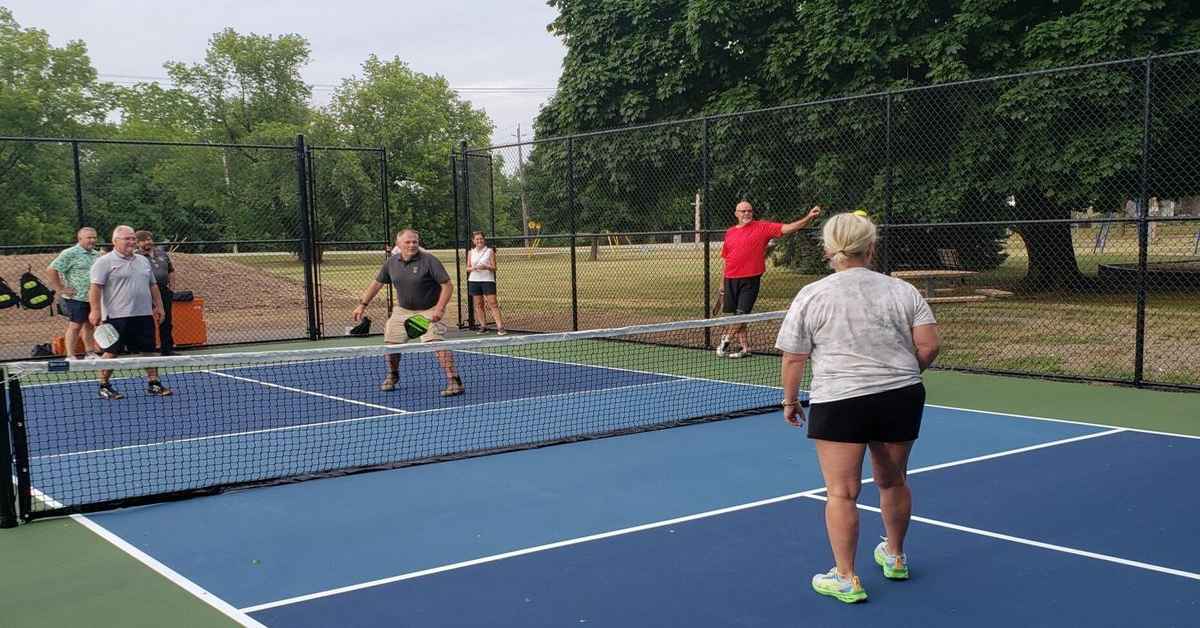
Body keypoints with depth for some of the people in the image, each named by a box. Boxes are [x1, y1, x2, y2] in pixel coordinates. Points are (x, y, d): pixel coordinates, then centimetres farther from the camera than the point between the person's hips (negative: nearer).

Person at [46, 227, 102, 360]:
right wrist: (60, 289, -13)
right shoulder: (69, 254, -8)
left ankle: (90, 352, 21)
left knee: (89, 325, 13)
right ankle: (70, 356, -1)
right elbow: (51, 271, -12)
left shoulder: (97, 254, 14)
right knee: (75, 326, -5)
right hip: (76, 298, -7)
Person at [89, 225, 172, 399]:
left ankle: (153, 384, 14)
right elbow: (95, 287, -12)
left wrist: (158, 306, 16)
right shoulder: (105, 262, -5)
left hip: (144, 315, 6)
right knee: (112, 352, 0)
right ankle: (104, 387, 10)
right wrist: (95, 310, -20)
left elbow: (153, 285, 22)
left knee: (149, 351, 7)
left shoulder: (143, 261, 17)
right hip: (117, 317, -6)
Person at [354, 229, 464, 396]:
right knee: (391, 343, 10)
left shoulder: (429, 260, -18)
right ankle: (392, 376, 38)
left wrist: (439, 308, -29)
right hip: (402, 310, 6)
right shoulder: (392, 262, -2)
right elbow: (377, 283, 13)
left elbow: (447, 285, -19)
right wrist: (362, 304, 11)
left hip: (428, 311, -5)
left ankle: (454, 381, -21)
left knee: (436, 343, -23)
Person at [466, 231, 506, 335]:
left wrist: (486, 267, -21)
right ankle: (483, 326, 12)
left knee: (493, 303, -10)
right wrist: (473, 268, -11)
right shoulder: (471, 252, 11)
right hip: (474, 280, 3)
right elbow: (467, 268, 11)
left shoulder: (490, 251, 3)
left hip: (488, 280, -3)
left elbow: (494, 267, 0)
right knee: (478, 305, 4)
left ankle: (500, 327, -14)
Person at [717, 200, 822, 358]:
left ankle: (726, 340, 13)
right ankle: (744, 347, 19)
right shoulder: (730, 232, 10)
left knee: (742, 314, -6)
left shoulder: (762, 227, -1)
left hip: (750, 279, -4)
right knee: (737, 316, 8)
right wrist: (723, 283, 16)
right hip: (731, 279, 4)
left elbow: (787, 228, -9)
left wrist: (808, 218, -22)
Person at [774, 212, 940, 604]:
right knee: (893, 481, 20)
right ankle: (895, 557, 39)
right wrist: (902, 375, 16)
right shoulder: (903, 291, 4)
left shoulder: (811, 296, -2)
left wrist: (790, 400, 11)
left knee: (841, 491, 4)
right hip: (902, 398, 4)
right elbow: (928, 346, -1)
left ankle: (846, 579, 8)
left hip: (838, 402, -4)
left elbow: (793, 358, -1)